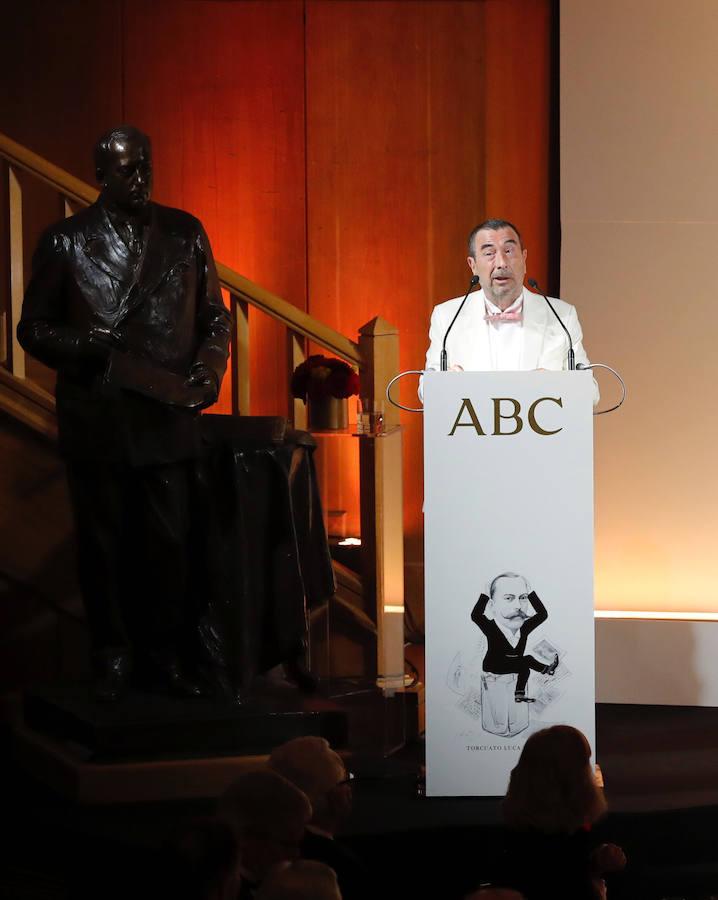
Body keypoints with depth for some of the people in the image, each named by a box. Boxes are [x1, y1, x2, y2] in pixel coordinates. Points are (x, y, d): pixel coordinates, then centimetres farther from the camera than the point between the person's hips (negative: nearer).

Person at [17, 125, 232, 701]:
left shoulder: (185, 234, 7)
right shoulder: (66, 242, 2)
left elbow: (214, 316, 13)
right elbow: (33, 327, 5)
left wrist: (210, 368, -5)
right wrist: (82, 344, -14)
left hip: (169, 414, 1)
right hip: (96, 419, -1)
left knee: (170, 541, 2)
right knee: (104, 542, 7)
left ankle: (167, 655, 16)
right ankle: (113, 657, 19)